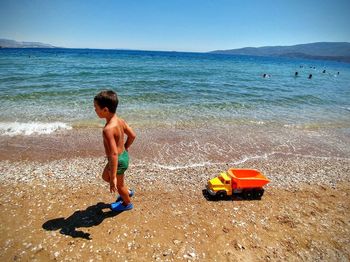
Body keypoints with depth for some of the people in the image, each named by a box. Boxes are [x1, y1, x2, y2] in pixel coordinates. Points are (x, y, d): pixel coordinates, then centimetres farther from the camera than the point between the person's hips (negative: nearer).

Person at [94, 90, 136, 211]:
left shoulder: (108, 129, -32)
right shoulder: (120, 120, -6)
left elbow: (114, 154, -35)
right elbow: (132, 135, 5)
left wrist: (113, 178, -31)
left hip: (118, 160, -8)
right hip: (123, 155, 9)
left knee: (118, 184, 20)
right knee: (105, 176, 31)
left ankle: (127, 203, 48)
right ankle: (127, 192, 47)